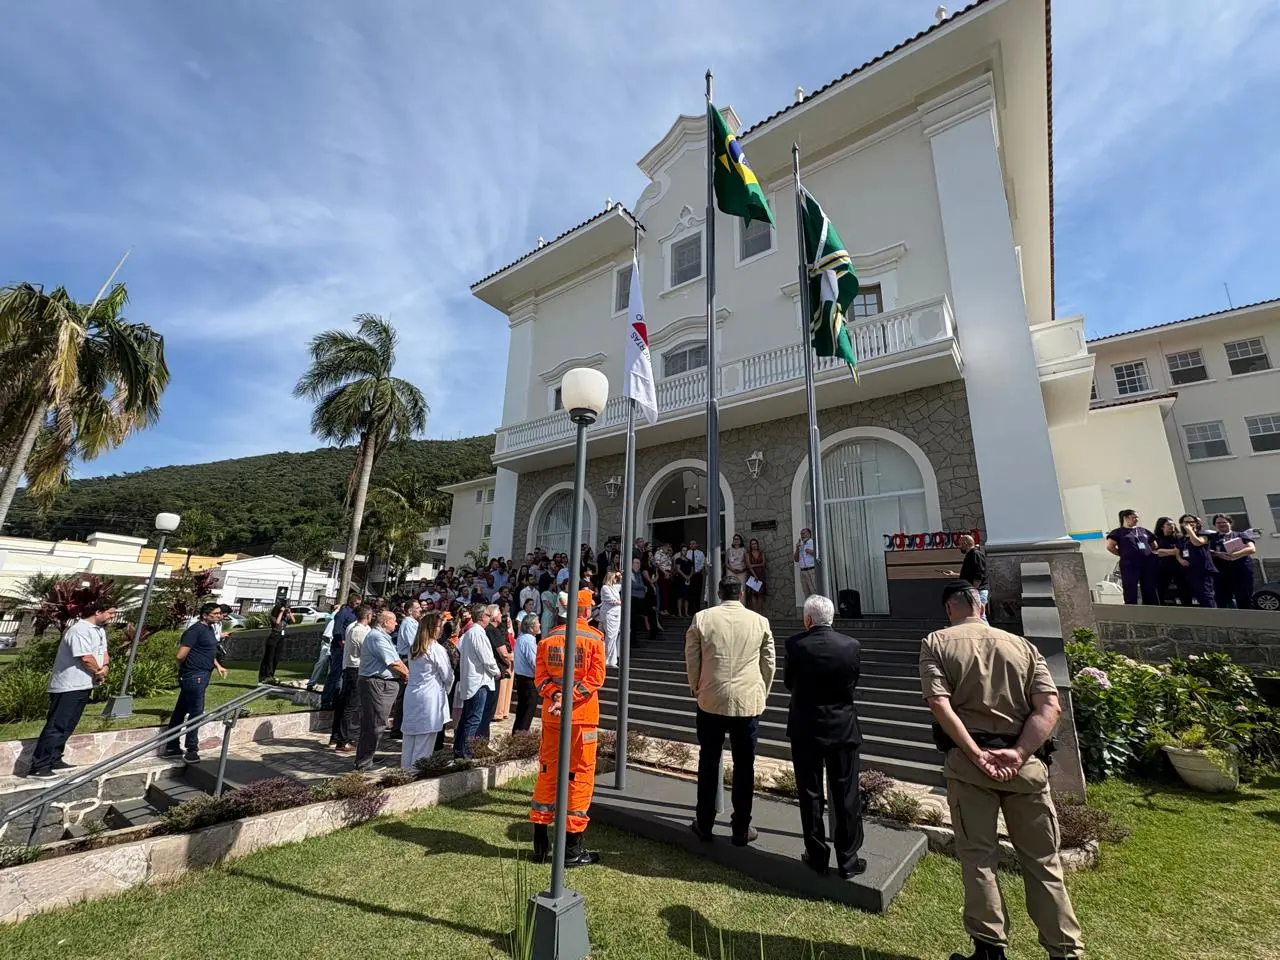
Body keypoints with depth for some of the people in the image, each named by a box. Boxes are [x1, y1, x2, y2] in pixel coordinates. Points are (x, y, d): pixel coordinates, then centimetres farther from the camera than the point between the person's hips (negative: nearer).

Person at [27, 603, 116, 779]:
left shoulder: (100, 629, 10)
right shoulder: (79, 630, -21)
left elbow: (104, 652, 11)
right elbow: (86, 659, -23)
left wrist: (104, 668, -10)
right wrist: (99, 673, -6)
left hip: (83, 685, 9)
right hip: (69, 686, -9)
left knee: (66, 727, 15)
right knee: (56, 726, -5)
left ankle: (54, 761, 23)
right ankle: (38, 767, 1)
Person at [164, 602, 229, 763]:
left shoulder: (209, 629, 13)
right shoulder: (196, 629, -17)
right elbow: (181, 655, -20)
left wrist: (217, 665, 16)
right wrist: (183, 669, -1)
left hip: (201, 676, 9)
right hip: (194, 676, -9)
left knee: (181, 710, 17)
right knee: (196, 712, -4)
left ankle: (171, 747, 28)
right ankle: (191, 751, 5)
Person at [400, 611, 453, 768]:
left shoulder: (413, 648, 8)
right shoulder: (437, 648, -13)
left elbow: (412, 671, 13)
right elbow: (447, 675, -9)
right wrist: (446, 689, 13)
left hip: (411, 695, 7)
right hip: (429, 697, -7)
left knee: (409, 736, 15)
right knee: (425, 739, 2)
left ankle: (406, 768, 24)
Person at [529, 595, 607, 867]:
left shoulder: (548, 637, 3)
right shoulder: (594, 638, -9)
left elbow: (540, 675, -1)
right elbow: (595, 678, -15)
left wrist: (555, 695, -11)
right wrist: (567, 699, -16)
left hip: (550, 714, 4)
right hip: (582, 715, -4)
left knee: (547, 771, 16)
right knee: (580, 775, 6)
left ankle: (541, 843, 24)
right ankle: (573, 848, 14)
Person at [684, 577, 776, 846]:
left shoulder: (702, 618, -4)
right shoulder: (759, 621, -2)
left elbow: (691, 658, 3)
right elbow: (769, 662, 5)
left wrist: (696, 688, 18)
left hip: (711, 701, 0)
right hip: (749, 702, 0)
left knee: (708, 762, 14)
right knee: (744, 766, 11)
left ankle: (704, 825, 25)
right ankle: (741, 830, 21)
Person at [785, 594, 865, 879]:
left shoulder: (795, 644, -15)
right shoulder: (852, 645, -11)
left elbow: (789, 683, -1)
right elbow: (853, 684, 3)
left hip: (805, 729, -1)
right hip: (843, 729, 1)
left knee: (810, 795, 13)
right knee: (846, 796, 14)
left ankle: (817, 858, 24)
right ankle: (848, 861, 25)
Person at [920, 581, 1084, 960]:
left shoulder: (936, 643, -1)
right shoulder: (1021, 645, 9)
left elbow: (939, 704, -13)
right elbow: (1050, 707, -2)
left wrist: (977, 754, -10)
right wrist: (1018, 753, -10)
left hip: (967, 761, -3)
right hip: (1024, 762, 3)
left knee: (978, 859, 11)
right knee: (1042, 861, 16)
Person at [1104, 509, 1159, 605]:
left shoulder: (1143, 530, 17)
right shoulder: (1118, 532, -1)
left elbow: (1154, 545, 27)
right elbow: (1109, 546, -10)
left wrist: (1152, 553, 12)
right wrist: (1124, 554, -3)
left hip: (1148, 565, 6)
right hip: (1129, 566, -6)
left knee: (1150, 592, 10)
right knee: (1131, 592, -4)